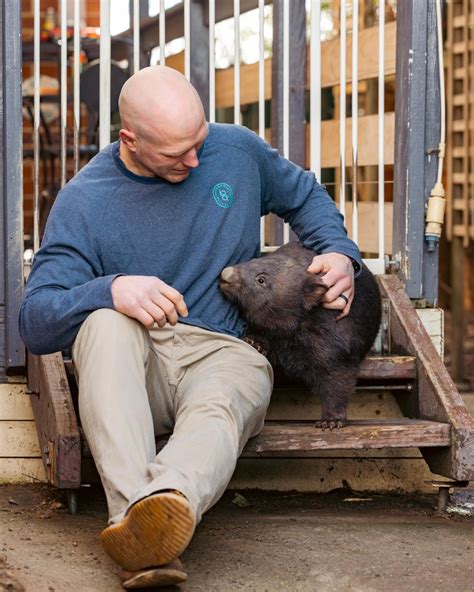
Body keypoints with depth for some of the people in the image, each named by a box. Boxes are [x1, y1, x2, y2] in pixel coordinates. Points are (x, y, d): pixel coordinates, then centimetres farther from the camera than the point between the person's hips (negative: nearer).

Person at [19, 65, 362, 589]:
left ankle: (168, 501, -71)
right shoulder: (84, 201, -3)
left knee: (218, 411, -37)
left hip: (222, 354, 1)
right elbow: (35, 323, -10)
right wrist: (111, 290, -29)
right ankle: (140, 512, -56)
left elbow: (305, 197, 29)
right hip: (131, 368, -1)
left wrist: (338, 252, 8)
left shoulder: (238, 150, 8)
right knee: (105, 324, -37)